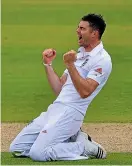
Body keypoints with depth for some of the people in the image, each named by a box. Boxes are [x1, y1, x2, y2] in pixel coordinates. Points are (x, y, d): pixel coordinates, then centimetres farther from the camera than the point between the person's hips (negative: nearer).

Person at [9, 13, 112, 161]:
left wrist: (70, 65, -20)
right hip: (54, 110, 9)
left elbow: (85, 91, -20)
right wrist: (48, 64, 11)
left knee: (38, 153, -23)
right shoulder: (79, 53, 20)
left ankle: (86, 148, -4)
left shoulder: (102, 59, -8)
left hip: (71, 112, -9)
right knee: (16, 148, 4)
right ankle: (74, 139, 8)